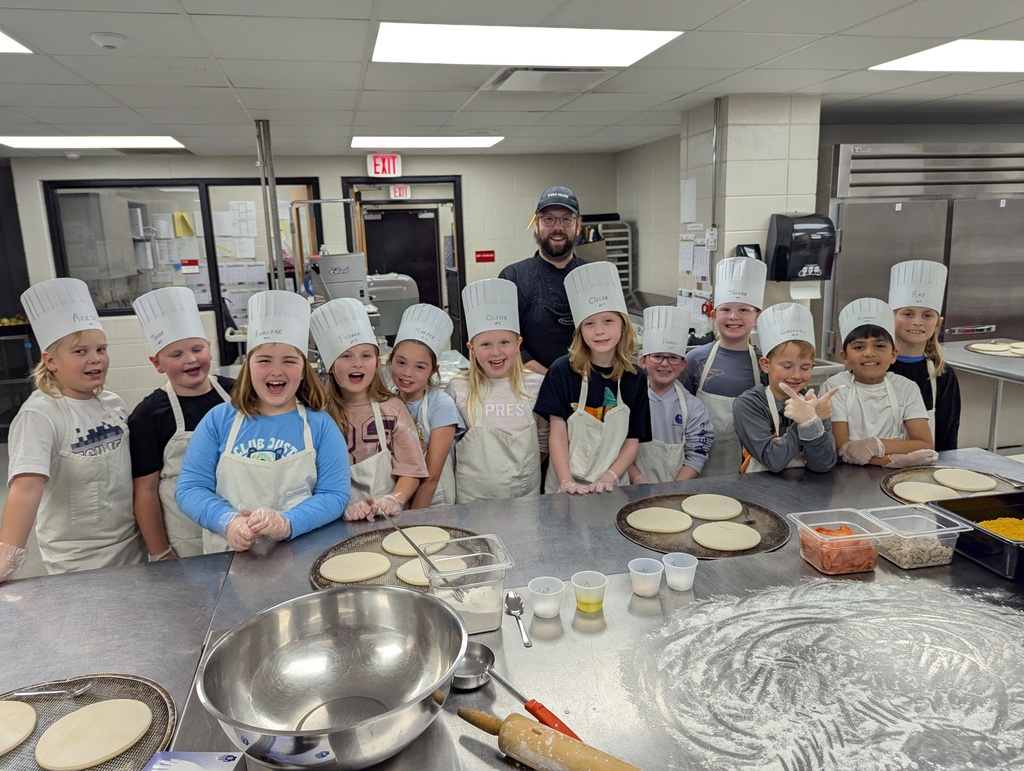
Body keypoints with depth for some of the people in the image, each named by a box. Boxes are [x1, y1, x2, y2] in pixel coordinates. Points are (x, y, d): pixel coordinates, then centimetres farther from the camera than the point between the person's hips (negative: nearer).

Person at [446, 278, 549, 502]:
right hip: (473, 497, -1)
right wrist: (480, 470, -3)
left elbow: (544, 437, 8)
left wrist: (525, 468, 1)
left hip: (526, 492, 1)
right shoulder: (458, 389, -6)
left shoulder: (536, 385, -2)